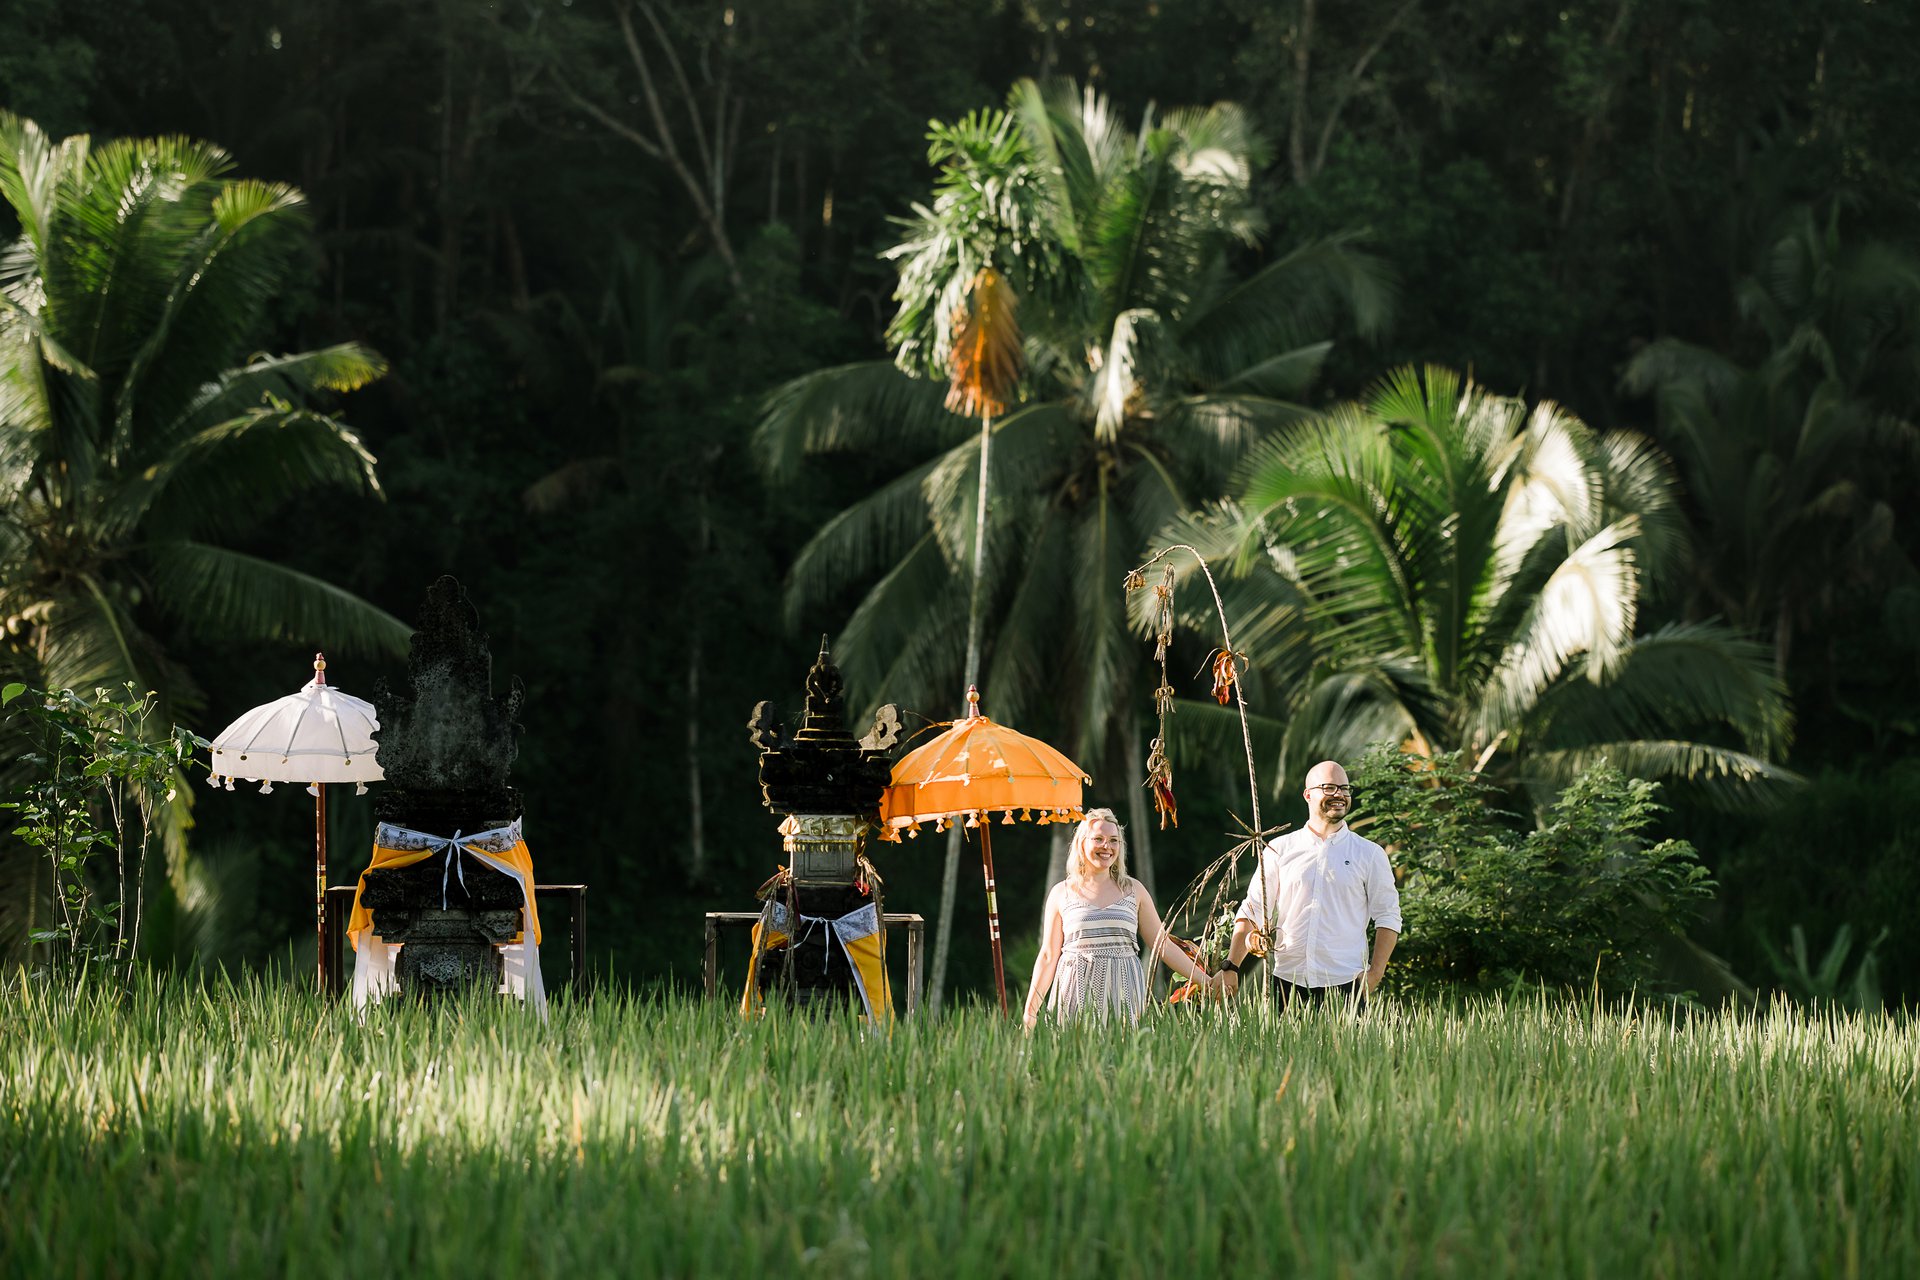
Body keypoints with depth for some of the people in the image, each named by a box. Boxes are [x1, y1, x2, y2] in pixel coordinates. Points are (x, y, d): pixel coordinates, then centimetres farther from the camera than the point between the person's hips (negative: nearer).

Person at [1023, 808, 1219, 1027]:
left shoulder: (1134, 890, 10)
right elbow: (1048, 956, 9)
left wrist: (1206, 982, 8)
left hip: (1123, 992, 1)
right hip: (1077, 995, -1)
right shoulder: (1062, 893, 7)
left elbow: (1162, 946, 12)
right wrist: (1030, 1010, 4)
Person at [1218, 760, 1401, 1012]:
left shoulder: (1369, 854, 8)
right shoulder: (1279, 850, 10)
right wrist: (1230, 967, 0)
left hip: (1344, 984, -1)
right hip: (1287, 980, 1)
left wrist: (1375, 973, -4)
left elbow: (1388, 916, 8)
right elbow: (1252, 911, 10)